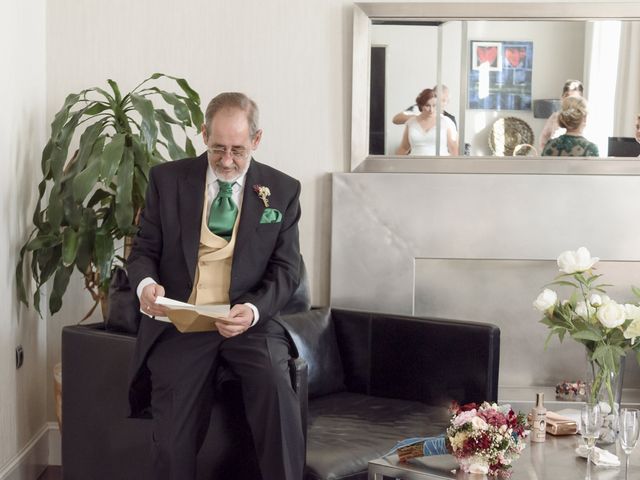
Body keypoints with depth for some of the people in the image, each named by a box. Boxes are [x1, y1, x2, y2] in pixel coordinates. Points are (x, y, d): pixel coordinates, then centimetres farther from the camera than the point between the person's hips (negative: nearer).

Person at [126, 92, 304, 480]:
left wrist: (254, 309, -17)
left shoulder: (283, 190, 6)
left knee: (275, 383, -31)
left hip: (249, 321, 0)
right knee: (173, 445, -17)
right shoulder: (167, 179, 6)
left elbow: (286, 270, 3)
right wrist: (145, 283, -15)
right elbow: (144, 250, 9)